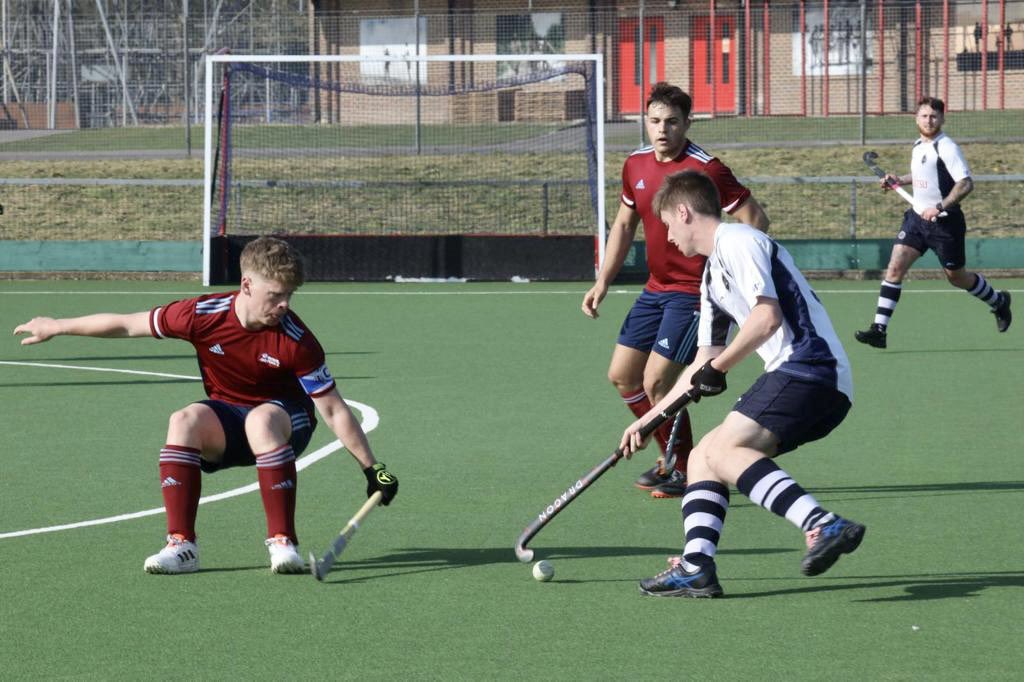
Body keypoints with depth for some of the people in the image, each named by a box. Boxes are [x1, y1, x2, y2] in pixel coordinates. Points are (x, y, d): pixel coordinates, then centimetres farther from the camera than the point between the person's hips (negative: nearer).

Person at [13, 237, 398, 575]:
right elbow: (127, 325, -4)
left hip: (287, 419, -2)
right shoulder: (203, 315, -18)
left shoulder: (295, 341, -23)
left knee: (262, 420, -38)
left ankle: (283, 542, -33)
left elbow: (333, 411, -16)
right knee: (185, 421, -31)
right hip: (226, 421, 2)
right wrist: (56, 328, 6)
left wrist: (371, 469, -17)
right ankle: (182, 545, -28)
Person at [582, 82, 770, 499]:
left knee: (656, 381, -13)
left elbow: (755, 219, -16)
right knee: (622, 374, 11)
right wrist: (603, 281, 15)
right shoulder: (636, 165, 5)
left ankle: (685, 470, 5)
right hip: (656, 289, 8)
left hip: (693, 292, -8)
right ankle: (671, 454, 27)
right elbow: (624, 223, 19)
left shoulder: (705, 169, -18)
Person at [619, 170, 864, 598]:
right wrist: (648, 419, 33)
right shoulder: (712, 276, 27)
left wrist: (718, 369, -9)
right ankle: (697, 567, -4)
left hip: (811, 367, -10)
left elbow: (767, 317, -18)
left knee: (721, 450, -23)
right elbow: (703, 364, 32)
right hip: (796, 376, 10)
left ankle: (825, 526, -39)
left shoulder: (737, 242, -4)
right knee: (702, 457, 9)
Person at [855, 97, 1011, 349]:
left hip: (944, 222, -6)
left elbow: (966, 184, -24)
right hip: (917, 217, 6)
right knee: (895, 267, -10)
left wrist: (940, 207, -31)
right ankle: (879, 329, -14)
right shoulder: (919, 146, 8)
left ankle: (998, 302, 38)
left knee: (956, 277, 10)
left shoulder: (946, 148, -16)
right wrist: (899, 180, 17)